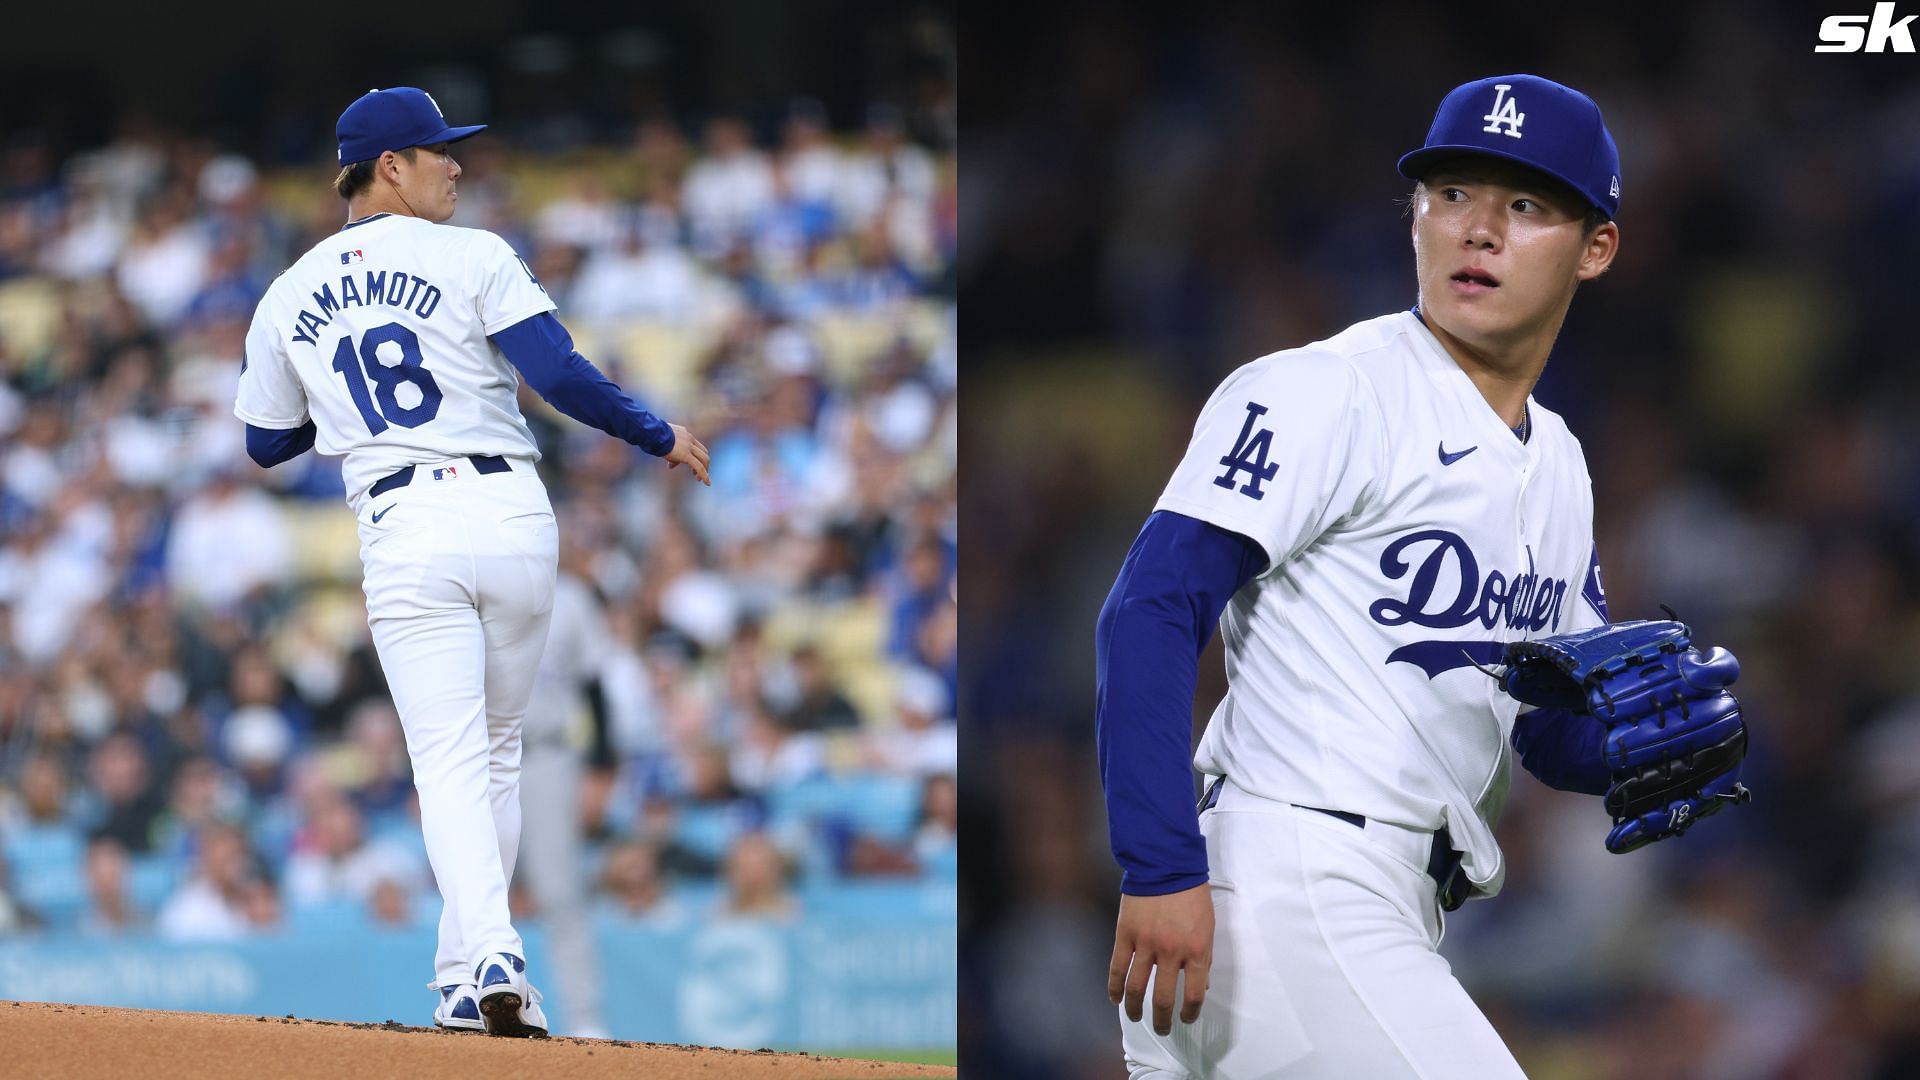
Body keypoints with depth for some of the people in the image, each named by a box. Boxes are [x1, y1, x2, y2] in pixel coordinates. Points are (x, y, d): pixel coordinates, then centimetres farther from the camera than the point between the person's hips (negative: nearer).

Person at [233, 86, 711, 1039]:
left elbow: (267, 444, 21)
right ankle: (470, 975, 13)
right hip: (513, 515, -1)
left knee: (452, 759, -6)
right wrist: (661, 438, 3)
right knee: (496, 752, 14)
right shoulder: (471, 257, 0)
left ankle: (488, 953, -27)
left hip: (404, 531, 1)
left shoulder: (288, 298, 12)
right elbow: (560, 374, -10)